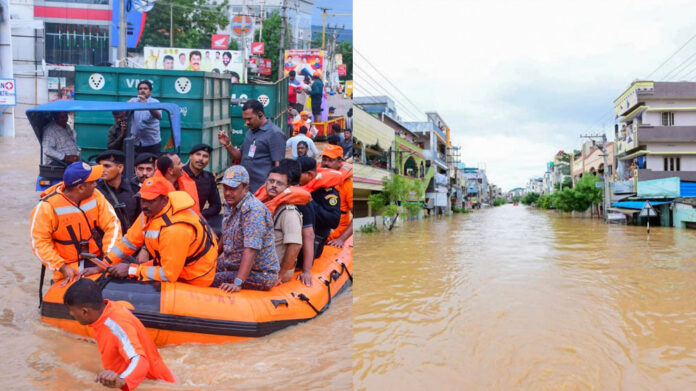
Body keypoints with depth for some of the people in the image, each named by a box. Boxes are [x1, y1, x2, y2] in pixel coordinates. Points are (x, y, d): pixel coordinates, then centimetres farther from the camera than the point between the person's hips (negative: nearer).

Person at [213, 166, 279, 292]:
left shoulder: (253, 210, -22)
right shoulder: (230, 205, 7)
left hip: (260, 273, -9)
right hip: (234, 264, 9)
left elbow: (250, 250, -30)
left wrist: (237, 283, -35)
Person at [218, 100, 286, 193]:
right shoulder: (250, 132, 15)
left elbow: (278, 165, -14)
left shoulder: (274, 133, -10)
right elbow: (239, 157, 21)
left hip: (263, 190, -7)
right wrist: (227, 144, 5)